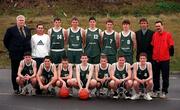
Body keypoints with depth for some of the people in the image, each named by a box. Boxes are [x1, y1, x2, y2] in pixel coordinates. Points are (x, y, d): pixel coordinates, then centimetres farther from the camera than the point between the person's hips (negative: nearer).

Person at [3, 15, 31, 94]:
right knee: (15, 72, 4)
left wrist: (28, 50, 12)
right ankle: (16, 89, 12)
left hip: (26, 54, 3)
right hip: (15, 55, -3)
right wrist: (10, 49, 4)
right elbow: (5, 41, 4)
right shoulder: (11, 30, -2)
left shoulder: (27, 30, 10)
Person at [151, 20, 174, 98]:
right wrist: (152, 54, 12)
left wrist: (171, 54, -1)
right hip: (155, 59, 3)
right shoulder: (154, 35, 5)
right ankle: (156, 91, 20)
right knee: (155, 76, 10)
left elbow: (171, 46, -2)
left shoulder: (168, 35, -5)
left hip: (165, 59, -3)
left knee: (165, 76, 3)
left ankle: (164, 92, 13)